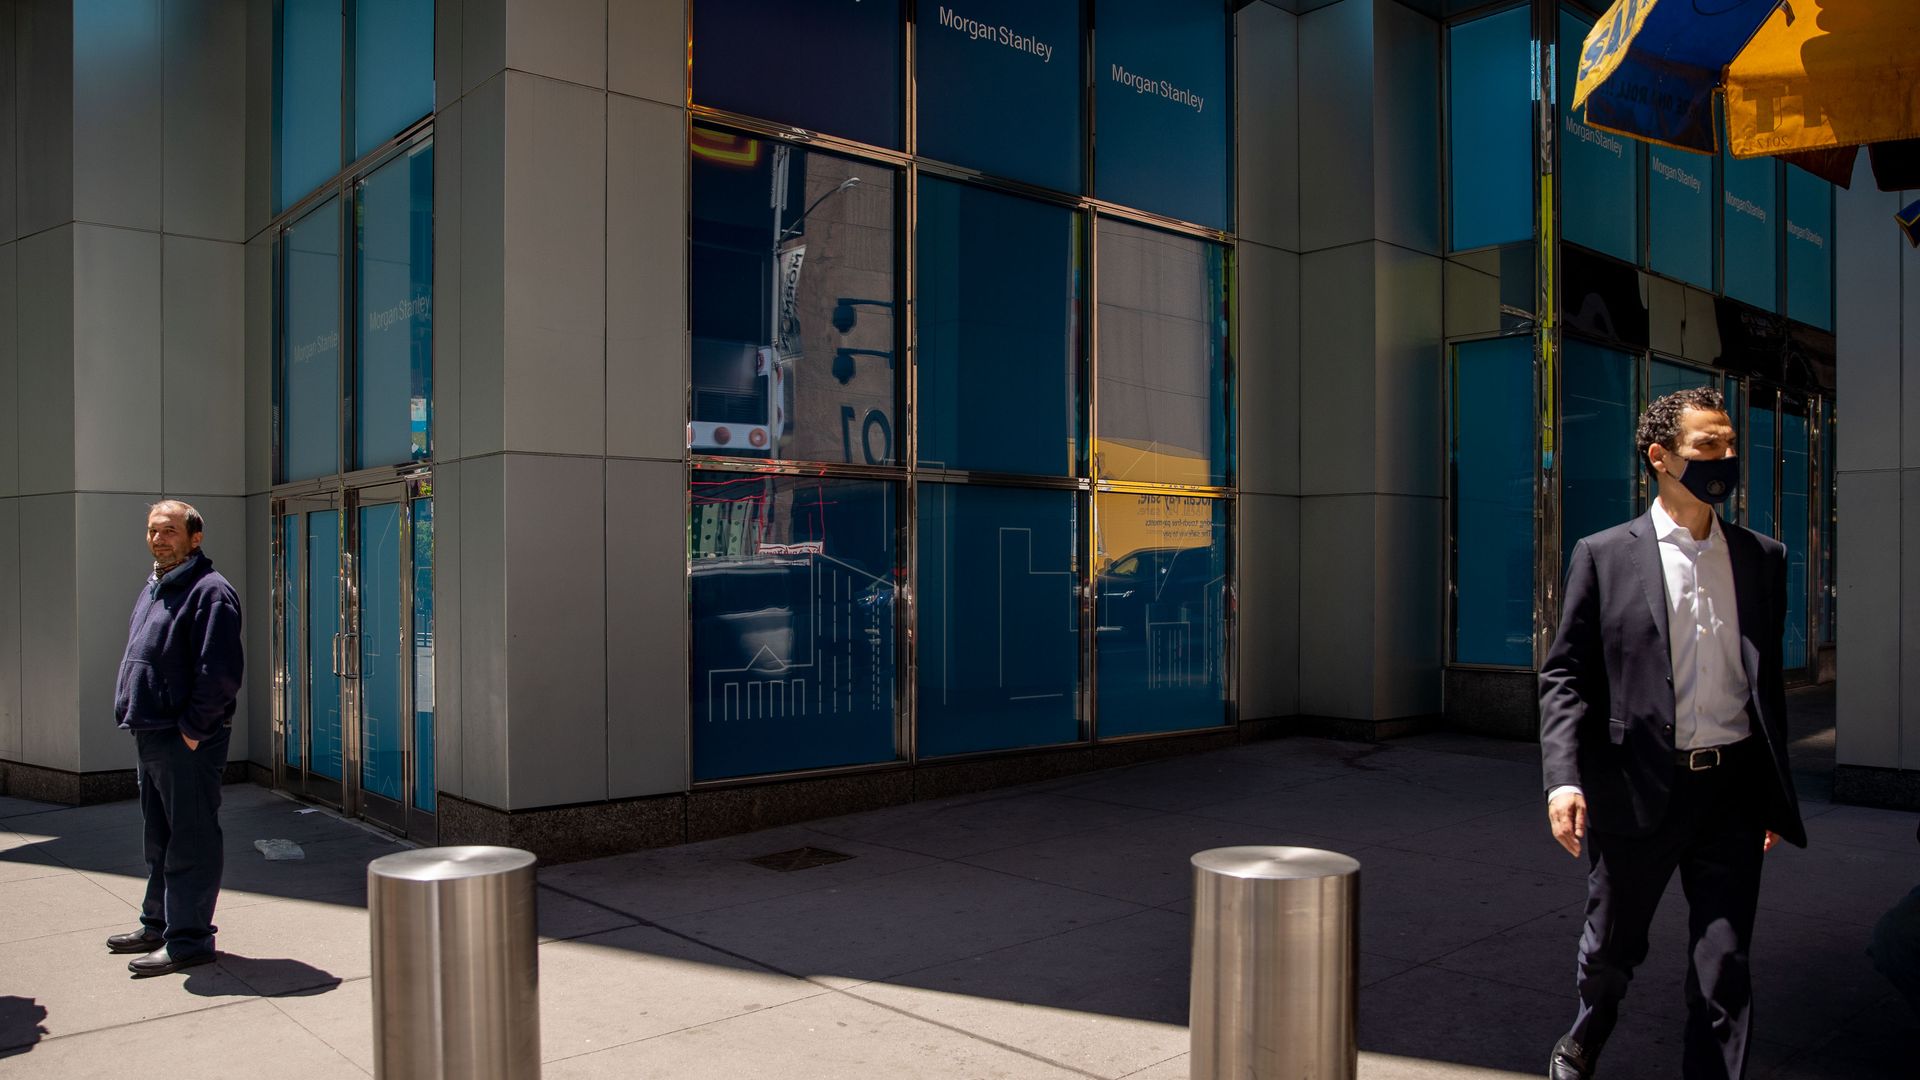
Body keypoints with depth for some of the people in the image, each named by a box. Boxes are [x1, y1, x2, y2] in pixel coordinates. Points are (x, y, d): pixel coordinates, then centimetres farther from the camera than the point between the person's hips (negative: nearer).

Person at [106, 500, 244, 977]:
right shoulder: (152, 588, 16)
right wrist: (136, 715, 15)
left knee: (191, 841, -2)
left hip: (189, 741, -10)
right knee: (159, 838, 20)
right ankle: (158, 924, 33)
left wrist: (194, 729, -19)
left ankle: (188, 939, 5)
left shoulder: (209, 591, -14)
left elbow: (220, 671, -21)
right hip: (151, 735, 10)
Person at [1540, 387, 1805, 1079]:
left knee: (1725, 971, 4)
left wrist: (1775, 793, 13)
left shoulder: (1763, 558, 9)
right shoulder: (1604, 556, -2)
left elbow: (1768, 679, 13)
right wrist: (1563, 776, -16)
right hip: (1637, 788, -2)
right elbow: (1565, 675, -4)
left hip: (1733, 790, 2)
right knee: (1611, 949, 16)